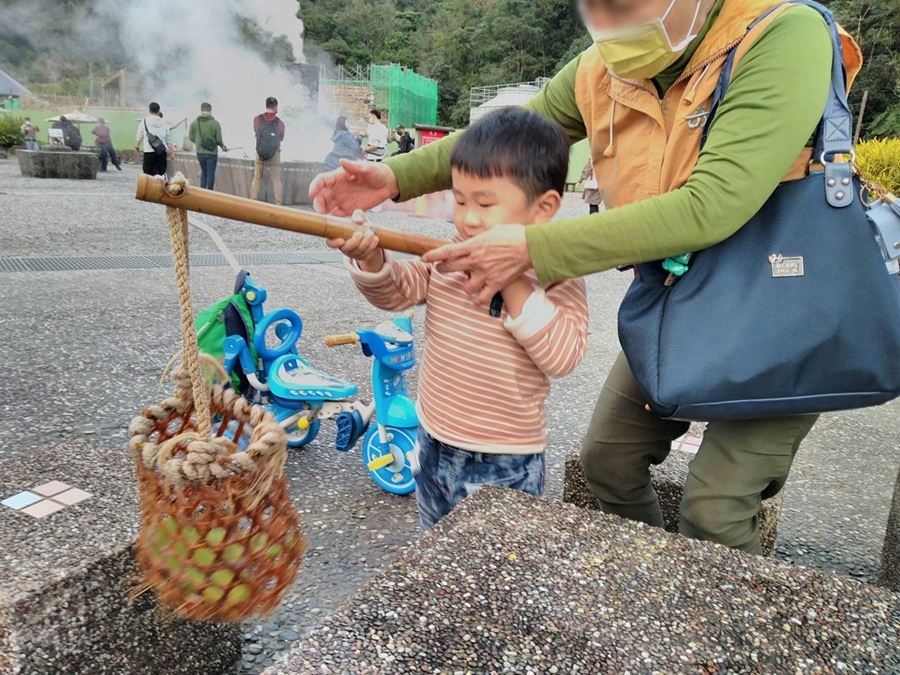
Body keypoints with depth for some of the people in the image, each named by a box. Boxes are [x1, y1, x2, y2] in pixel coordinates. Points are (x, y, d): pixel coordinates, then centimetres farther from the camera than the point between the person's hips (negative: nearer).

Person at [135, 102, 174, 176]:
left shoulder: (144, 121, 3)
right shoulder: (164, 123, 11)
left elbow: (139, 137, 4)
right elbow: (169, 140, 12)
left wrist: (137, 147, 21)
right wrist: (172, 153, 20)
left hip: (149, 152, -2)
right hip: (162, 152, 3)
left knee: (148, 175, -1)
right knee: (161, 174, 4)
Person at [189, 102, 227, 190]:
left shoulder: (194, 122, 0)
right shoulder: (215, 123, -12)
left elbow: (191, 137, 5)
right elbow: (219, 139, -10)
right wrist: (223, 147, 10)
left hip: (200, 152, 4)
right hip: (211, 153, -4)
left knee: (204, 172, 19)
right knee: (210, 174, 4)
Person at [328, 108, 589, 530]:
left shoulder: (556, 277, -16)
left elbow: (563, 355, -26)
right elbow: (396, 292, -1)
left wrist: (514, 284, -31)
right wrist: (370, 260, -22)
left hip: (504, 465, -5)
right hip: (433, 446, 5)